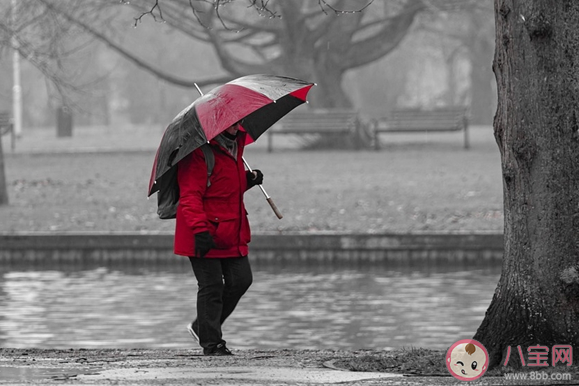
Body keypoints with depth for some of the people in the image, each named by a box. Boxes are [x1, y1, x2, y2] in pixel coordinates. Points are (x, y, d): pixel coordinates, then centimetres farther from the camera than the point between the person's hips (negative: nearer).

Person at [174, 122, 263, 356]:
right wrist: (199, 229, -31)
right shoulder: (199, 152, -15)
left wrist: (247, 181, 8)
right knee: (211, 287, -5)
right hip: (205, 237, -8)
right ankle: (211, 343, 6)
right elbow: (190, 195, -20)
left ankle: (201, 327, 22)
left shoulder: (235, 144, 14)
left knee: (241, 280, 5)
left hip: (232, 233, 8)